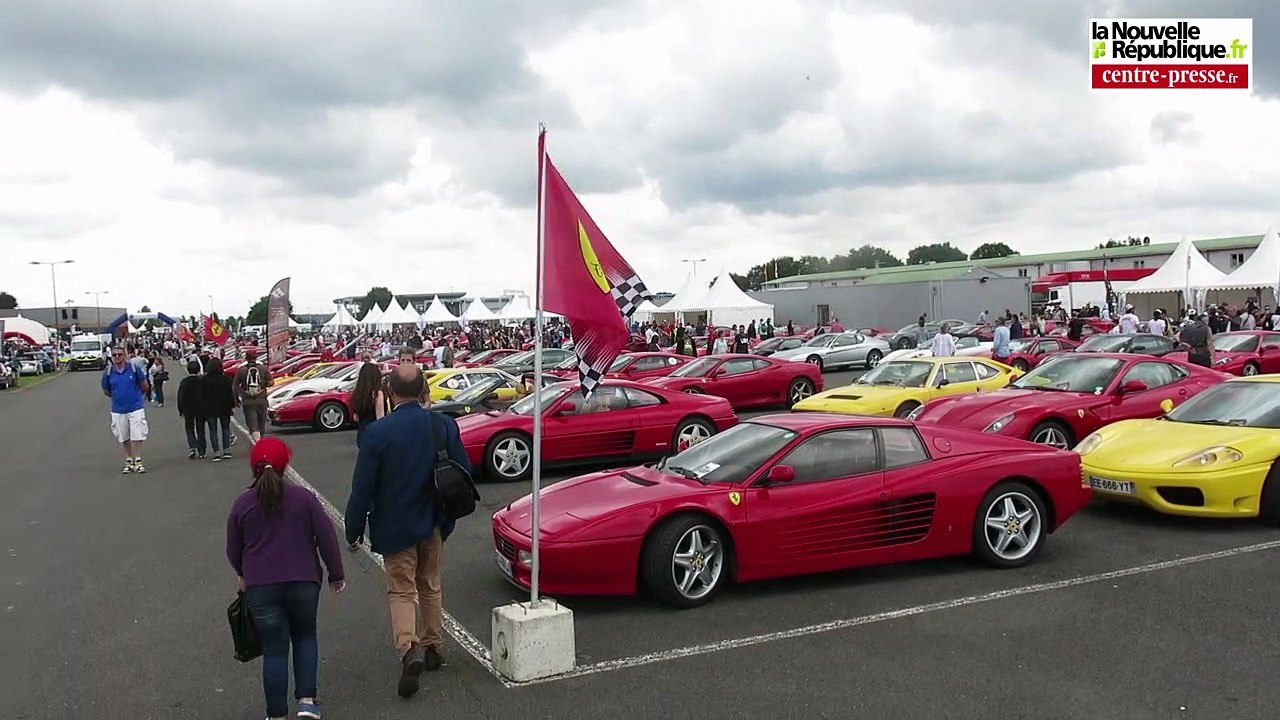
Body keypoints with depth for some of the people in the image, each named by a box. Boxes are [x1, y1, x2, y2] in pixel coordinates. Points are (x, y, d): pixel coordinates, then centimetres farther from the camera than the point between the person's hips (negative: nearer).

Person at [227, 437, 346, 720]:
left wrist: (244, 574, 27)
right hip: (303, 582, 0)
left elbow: (233, 551, 7)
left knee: (274, 650, 7)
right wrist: (336, 574, 7)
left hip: (260, 587, 0)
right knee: (305, 637, 20)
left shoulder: (242, 504, -1)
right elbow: (327, 537, -5)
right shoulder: (303, 497, -4)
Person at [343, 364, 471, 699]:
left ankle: (409, 649, -14)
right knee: (430, 586, 20)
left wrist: (354, 529, -2)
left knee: (402, 590, 6)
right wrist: (448, 515, 13)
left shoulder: (377, 432, -18)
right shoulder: (444, 425, -7)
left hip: (395, 526, -3)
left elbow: (363, 487, -14)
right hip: (432, 523, 4)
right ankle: (432, 648, 30)